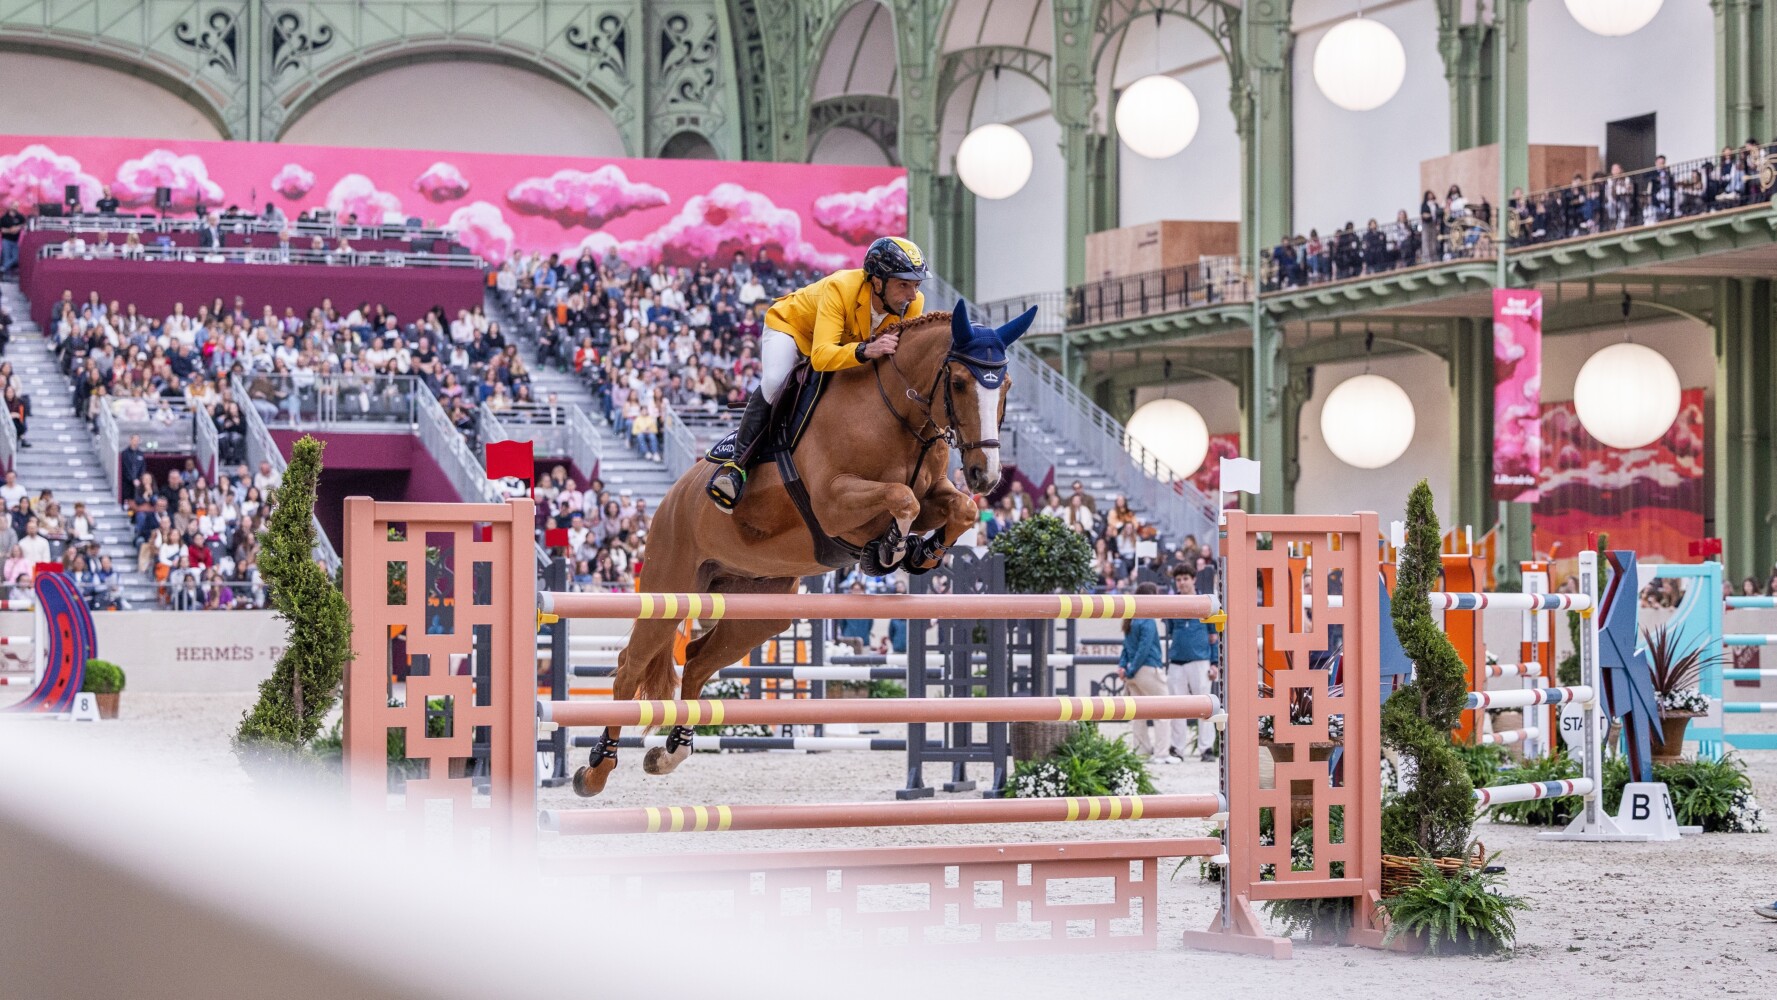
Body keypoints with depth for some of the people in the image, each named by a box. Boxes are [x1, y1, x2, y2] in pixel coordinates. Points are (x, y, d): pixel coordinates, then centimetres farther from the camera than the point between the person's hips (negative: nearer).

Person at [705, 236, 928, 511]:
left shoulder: (913, 305, -25)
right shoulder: (840, 288, -41)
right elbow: (821, 357, -51)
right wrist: (865, 351, -67)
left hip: (846, 341, 7)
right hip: (790, 325, -7)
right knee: (774, 381, -31)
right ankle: (737, 463, -24)